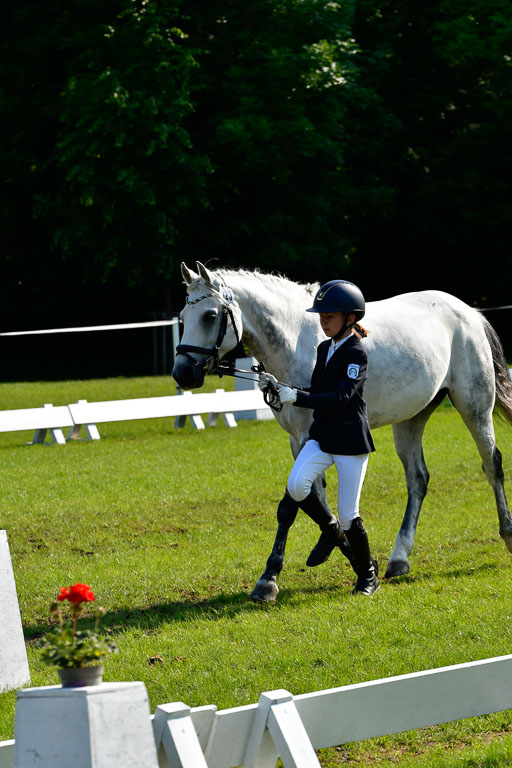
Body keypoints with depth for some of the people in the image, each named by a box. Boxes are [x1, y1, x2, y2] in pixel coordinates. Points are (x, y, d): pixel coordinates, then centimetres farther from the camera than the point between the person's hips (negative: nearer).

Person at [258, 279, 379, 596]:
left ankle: (368, 574, 18)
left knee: (349, 515, -3)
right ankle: (330, 529, 8)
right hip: (322, 436, 7)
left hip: (351, 440, -7)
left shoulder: (356, 354, -14)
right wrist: (280, 388, 5)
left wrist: (297, 396, -30)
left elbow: (340, 397, -25)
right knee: (297, 485, -19)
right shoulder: (324, 349, 11)